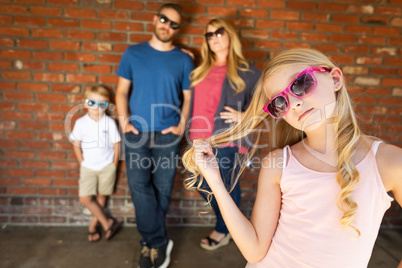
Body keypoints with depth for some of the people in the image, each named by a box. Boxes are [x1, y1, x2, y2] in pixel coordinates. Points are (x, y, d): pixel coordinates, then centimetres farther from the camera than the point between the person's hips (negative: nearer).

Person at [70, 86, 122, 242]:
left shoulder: (110, 123, -8)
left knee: (101, 197, 9)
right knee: (85, 198, -6)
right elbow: (76, 145, 5)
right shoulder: (80, 123, -5)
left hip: (107, 166, -1)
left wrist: (114, 165, -1)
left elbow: (116, 144, -1)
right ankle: (107, 223, 9)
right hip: (88, 167, 1)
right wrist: (82, 164, 1)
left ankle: (93, 224, 31)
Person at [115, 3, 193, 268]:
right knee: (139, 185, -7)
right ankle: (160, 242, 9)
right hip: (137, 133, 1)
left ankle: (150, 241, 25)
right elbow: (122, 91, 9)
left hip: (168, 135, 0)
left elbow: (188, 97, 8)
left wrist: (181, 126, -6)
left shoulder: (183, 60, 5)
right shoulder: (133, 53, 8)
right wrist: (124, 122, -4)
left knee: (162, 188, 5)